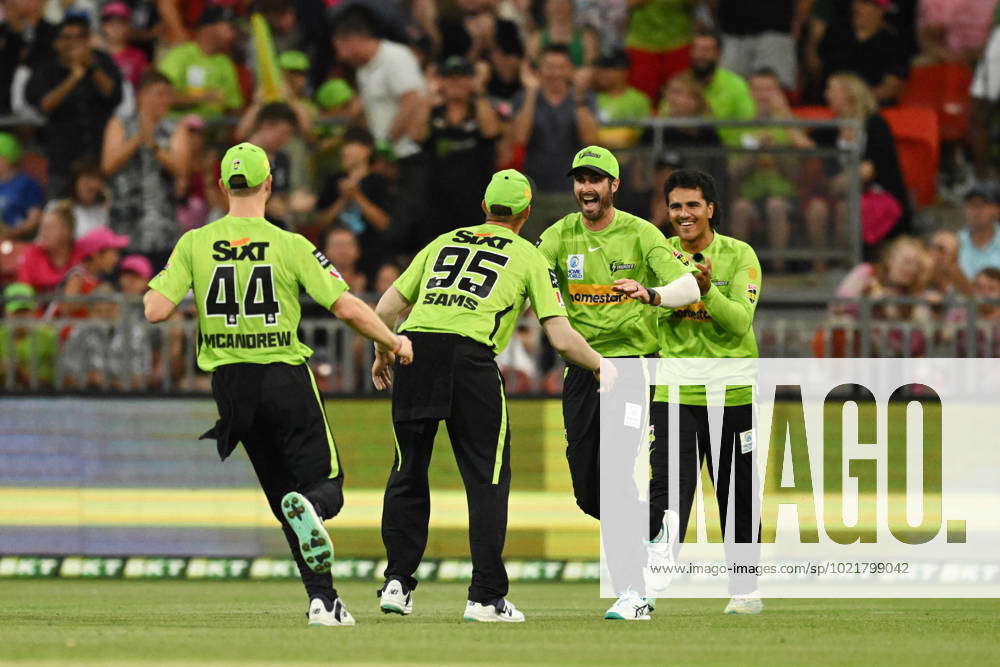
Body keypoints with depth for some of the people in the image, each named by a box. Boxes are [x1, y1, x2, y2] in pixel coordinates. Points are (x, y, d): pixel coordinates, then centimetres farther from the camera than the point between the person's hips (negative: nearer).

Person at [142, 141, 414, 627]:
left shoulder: (194, 244, -1)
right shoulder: (290, 246, -6)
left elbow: (156, 310, -9)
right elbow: (347, 308, -10)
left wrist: (153, 288, 15)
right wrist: (394, 342, 6)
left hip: (230, 384, 3)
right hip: (285, 377, -3)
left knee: (283, 497, 13)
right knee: (326, 485, 4)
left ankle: (323, 600, 1)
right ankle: (310, 507, -34)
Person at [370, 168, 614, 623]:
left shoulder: (443, 242, 25)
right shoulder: (529, 257, 16)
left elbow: (386, 308, 22)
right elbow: (561, 337, 9)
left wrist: (382, 355, 40)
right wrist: (600, 366, 27)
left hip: (414, 347, 3)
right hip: (469, 354, -3)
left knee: (408, 471, 15)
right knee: (487, 479, 4)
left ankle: (397, 581, 11)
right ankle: (485, 597, 0)